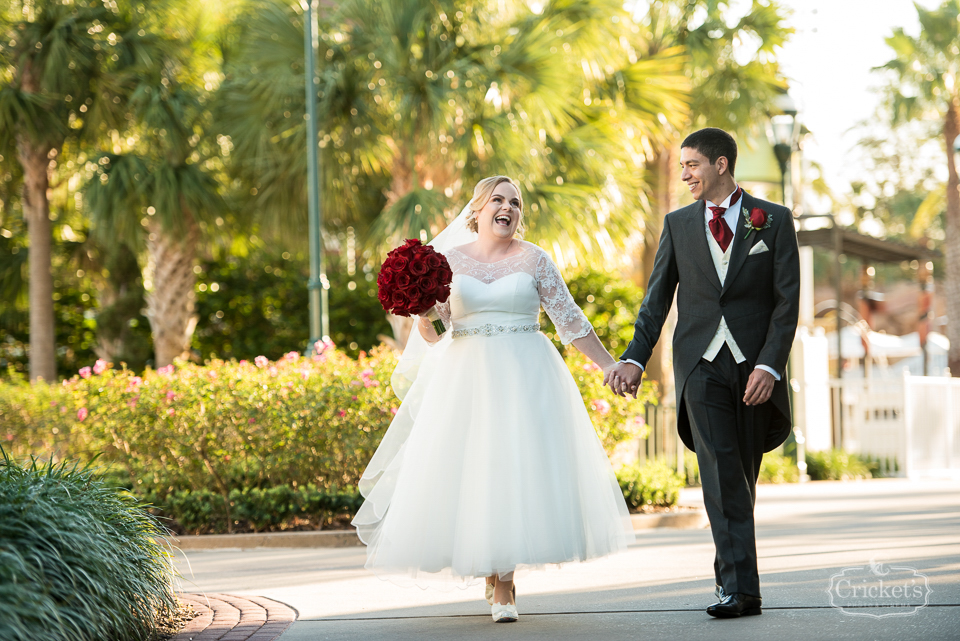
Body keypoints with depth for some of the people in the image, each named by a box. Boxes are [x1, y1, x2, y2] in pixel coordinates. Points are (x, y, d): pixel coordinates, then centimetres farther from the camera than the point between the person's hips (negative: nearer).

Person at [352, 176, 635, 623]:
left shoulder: (533, 260, 3)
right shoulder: (449, 259, 6)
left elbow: (570, 321, 6)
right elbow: (431, 334, 5)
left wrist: (611, 366, 2)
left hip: (525, 378, -1)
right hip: (466, 379, 1)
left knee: (519, 470, -7)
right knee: (469, 474, -3)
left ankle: (503, 585, 2)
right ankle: (492, 572, 16)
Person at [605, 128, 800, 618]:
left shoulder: (773, 221, 4)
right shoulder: (678, 224, 11)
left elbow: (787, 302, -1)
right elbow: (657, 300, 9)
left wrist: (769, 366, -12)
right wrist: (634, 359, -3)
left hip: (753, 366, 0)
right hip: (701, 363, 0)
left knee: (744, 476, 6)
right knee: (720, 473, -12)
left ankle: (730, 571, 24)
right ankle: (740, 587, -16)